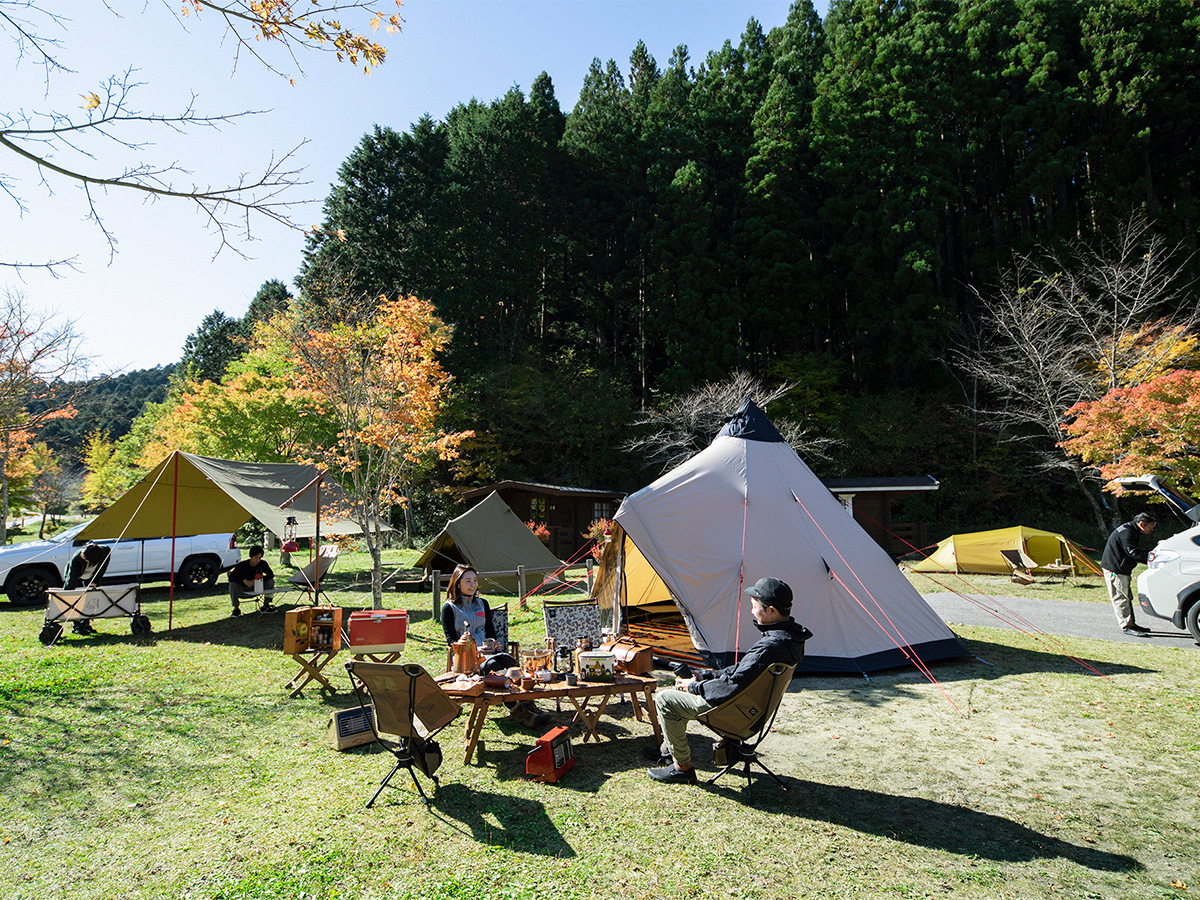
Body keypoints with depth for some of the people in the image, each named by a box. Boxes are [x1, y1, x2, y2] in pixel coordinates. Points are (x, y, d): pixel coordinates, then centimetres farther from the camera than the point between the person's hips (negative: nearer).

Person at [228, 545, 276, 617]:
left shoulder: (263, 563, -8)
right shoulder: (242, 565, -16)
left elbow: (271, 574, -11)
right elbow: (231, 577, -22)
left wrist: (261, 578, -29)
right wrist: (244, 580, -38)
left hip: (257, 588, 2)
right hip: (243, 590, -2)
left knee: (271, 581, -18)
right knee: (233, 584, -31)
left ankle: (266, 605, -8)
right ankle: (236, 608, -19)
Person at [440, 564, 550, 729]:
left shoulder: (482, 603, 23)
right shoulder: (449, 608, 7)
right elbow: (451, 640, 0)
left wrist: (494, 644, 0)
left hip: (487, 650, 4)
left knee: (508, 660, -31)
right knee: (492, 664, -36)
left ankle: (527, 703, -42)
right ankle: (516, 711, -43)